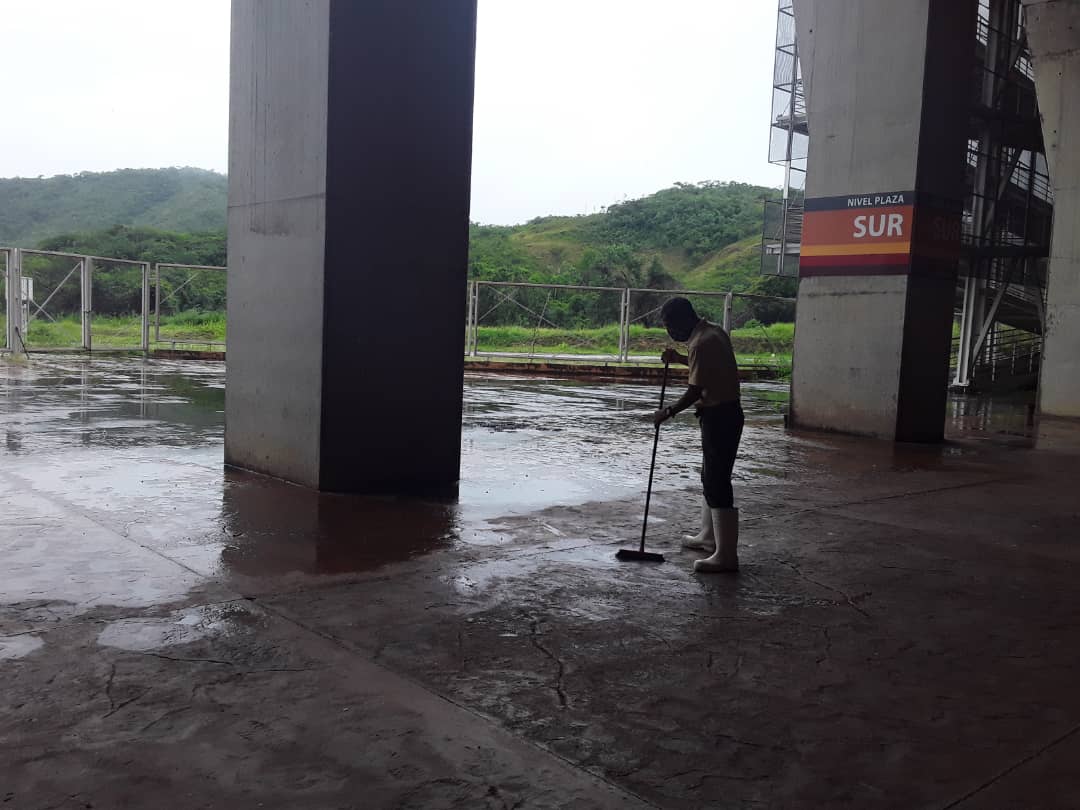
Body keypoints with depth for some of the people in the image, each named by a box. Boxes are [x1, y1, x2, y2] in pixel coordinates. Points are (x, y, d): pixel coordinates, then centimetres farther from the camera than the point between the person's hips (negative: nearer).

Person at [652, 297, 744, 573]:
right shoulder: (713, 331, 10)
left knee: (717, 484, -8)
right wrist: (679, 358, 15)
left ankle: (726, 556, -5)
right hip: (724, 412, 11)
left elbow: (695, 391, -21)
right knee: (710, 478, 21)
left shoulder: (702, 343, -21)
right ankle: (709, 536, 35)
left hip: (719, 416, -11)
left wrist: (668, 412, -8)